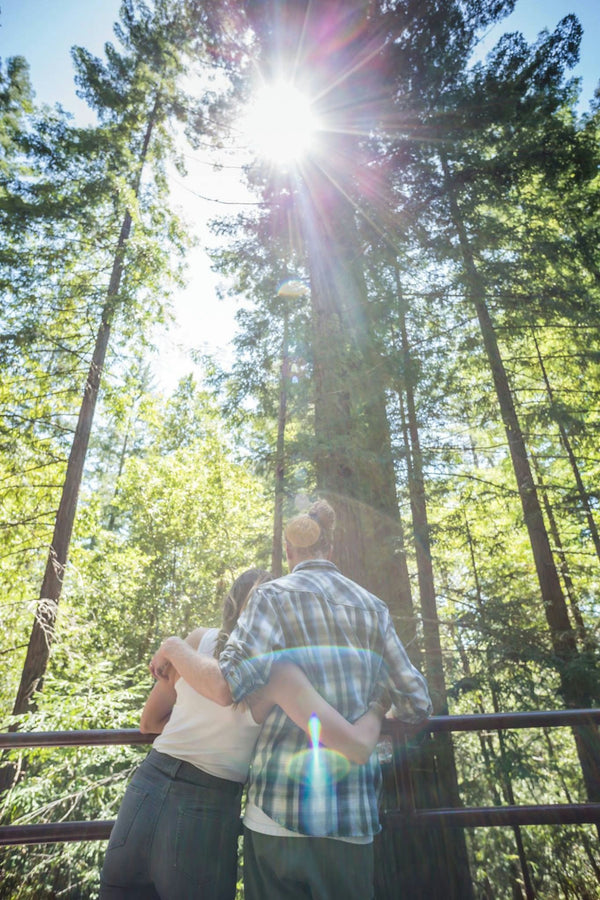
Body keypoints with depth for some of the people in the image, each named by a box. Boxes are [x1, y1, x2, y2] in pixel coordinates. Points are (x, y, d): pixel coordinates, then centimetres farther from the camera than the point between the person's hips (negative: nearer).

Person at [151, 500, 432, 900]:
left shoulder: (275, 596, -6)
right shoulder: (373, 607, 5)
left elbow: (227, 687, -17)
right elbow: (418, 705, 7)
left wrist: (175, 649, 0)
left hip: (280, 812, -3)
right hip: (353, 816, 3)